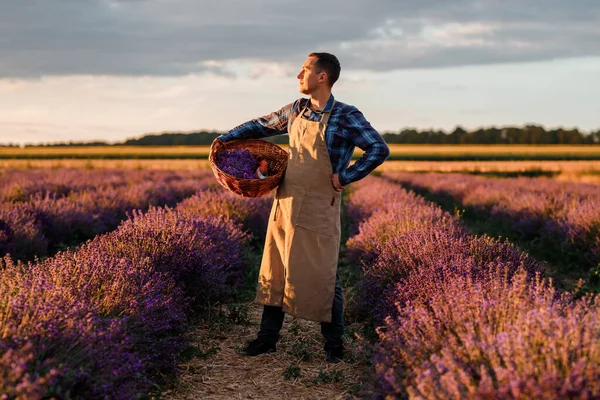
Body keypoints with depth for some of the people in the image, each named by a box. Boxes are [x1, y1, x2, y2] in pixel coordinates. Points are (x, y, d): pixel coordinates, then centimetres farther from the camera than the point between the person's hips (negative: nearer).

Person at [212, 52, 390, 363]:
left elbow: (379, 150, -15)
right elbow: (263, 126, 24)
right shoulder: (297, 110, 9)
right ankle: (267, 337, 23)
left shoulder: (346, 116, -10)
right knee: (274, 272, 11)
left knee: (321, 277, 0)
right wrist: (226, 138, 20)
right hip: (285, 206, 6)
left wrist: (345, 177, -14)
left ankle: (334, 344, 16)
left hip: (318, 212, -6)